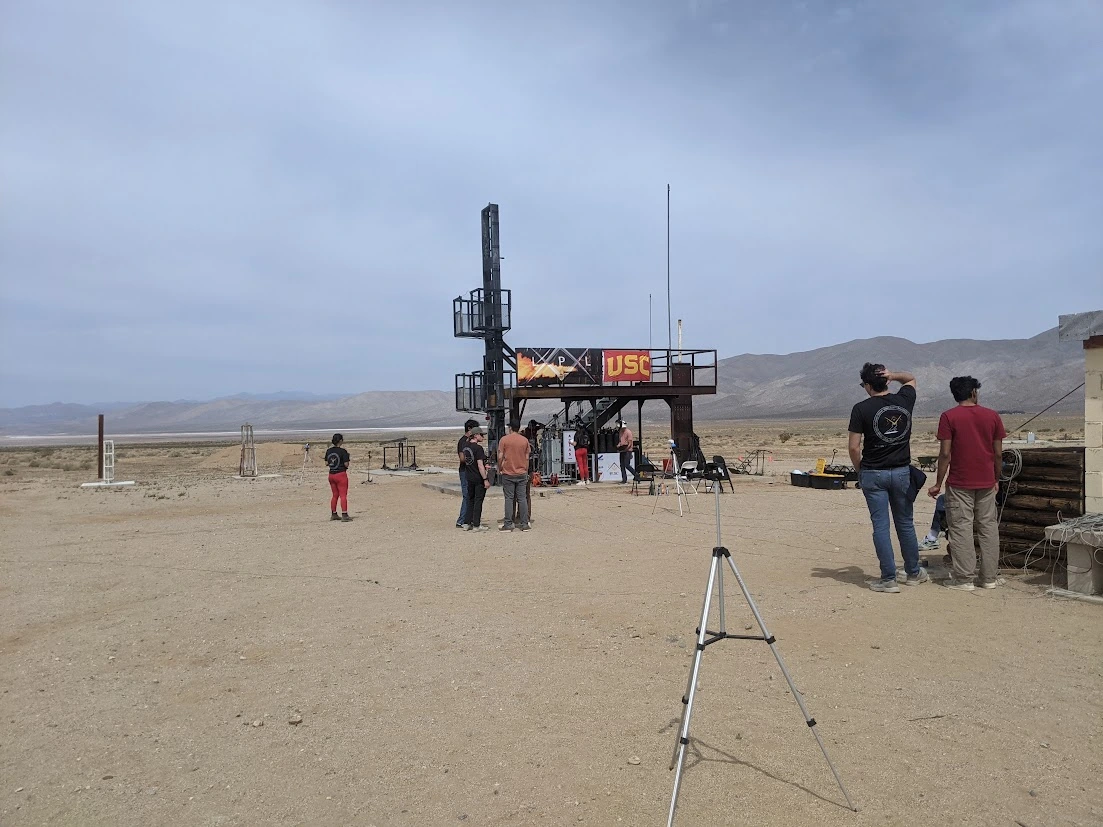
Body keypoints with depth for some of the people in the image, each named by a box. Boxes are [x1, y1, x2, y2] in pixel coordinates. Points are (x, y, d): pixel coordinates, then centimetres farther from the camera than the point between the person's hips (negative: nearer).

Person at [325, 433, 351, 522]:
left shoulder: (328, 450, 4)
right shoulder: (343, 451, -14)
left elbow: (326, 463, 10)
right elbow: (346, 464, -15)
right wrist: (347, 457, 2)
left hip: (331, 475, 6)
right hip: (341, 474, -6)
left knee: (335, 495, 16)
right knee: (343, 495, -3)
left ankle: (334, 514, 21)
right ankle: (344, 515, -6)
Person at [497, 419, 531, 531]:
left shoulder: (504, 439, -4)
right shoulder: (525, 440, 4)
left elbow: (500, 457, -7)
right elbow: (527, 458, 7)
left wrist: (499, 469, 8)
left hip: (508, 473, -2)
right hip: (522, 473, 2)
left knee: (509, 499, 2)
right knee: (522, 498, 5)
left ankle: (508, 524, 3)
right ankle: (524, 524, 6)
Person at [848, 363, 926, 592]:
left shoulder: (861, 409, -11)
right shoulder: (904, 400, 2)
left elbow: (854, 447, -12)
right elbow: (911, 378, 25)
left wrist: (859, 470, 5)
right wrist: (894, 375, 3)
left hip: (873, 474, -4)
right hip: (902, 472, 4)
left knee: (880, 526, 1)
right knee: (905, 523, 16)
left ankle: (888, 579, 4)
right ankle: (913, 573, 29)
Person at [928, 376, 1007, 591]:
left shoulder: (948, 417, -7)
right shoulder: (992, 416, 3)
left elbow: (945, 454, -11)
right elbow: (998, 453, 5)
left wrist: (938, 483, -4)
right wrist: (996, 479, 18)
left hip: (959, 483, -3)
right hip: (986, 482, 4)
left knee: (961, 528, 1)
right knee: (988, 528, 11)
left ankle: (964, 579, 3)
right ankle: (990, 577, 17)